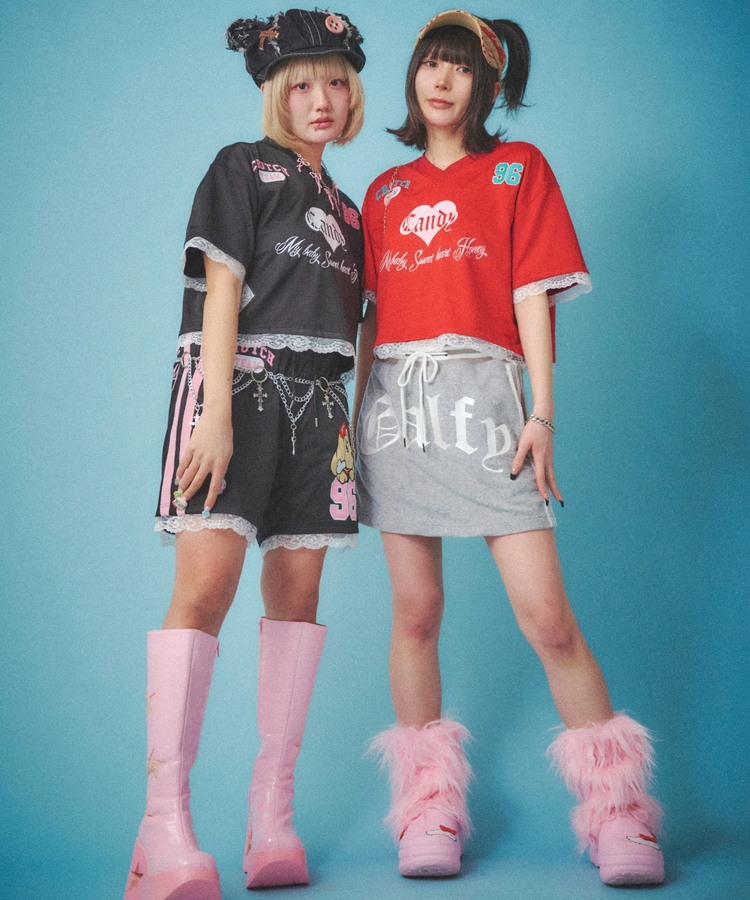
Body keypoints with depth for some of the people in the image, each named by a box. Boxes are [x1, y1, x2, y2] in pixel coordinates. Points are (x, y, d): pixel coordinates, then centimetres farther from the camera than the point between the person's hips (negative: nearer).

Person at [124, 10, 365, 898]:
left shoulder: (344, 208, 24)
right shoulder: (242, 167, 7)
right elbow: (221, 287, -5)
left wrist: (355, 422, 12)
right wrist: (217, 412, -16)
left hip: (315, 398, 6)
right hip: (238, 381, -6)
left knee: (297, 592, 0)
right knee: (206, 582, -18)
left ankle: (272, 817, 5)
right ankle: (165, 824, -17)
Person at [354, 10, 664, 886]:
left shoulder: (518, 168, 11)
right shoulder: (385, 193, 19)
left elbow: (533, 293, 3)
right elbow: (372, 316, 17)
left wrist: (542, 413, -6)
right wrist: (354, 419, 10)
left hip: (482, 395, -3)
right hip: (396, 401, 3)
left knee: (547, 615, -9)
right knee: (415, 609, 3)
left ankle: (619, 815, 3)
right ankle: (429, 810, 13)